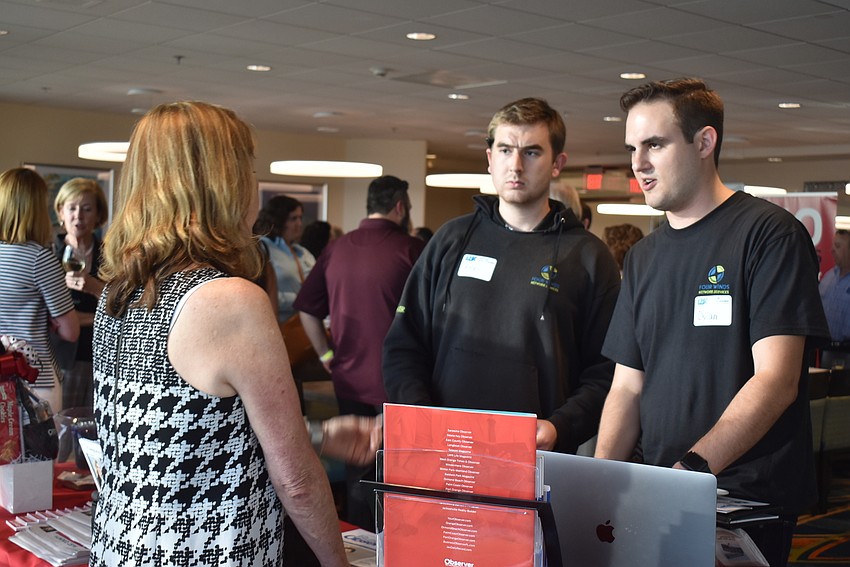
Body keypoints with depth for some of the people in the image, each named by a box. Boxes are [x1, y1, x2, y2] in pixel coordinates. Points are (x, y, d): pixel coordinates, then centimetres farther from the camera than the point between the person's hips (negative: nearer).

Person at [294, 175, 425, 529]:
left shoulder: (336, 249, 3)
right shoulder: (411, 249, -11)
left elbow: (307, 309, 8)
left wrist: (326, 355, 14)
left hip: (349, 380, 5)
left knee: (358, 473, 16)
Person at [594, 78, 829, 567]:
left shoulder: (768, 233, -8)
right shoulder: (644, 257, 13)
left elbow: (776, 380, -17)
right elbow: (627, 386, 11)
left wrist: (692, 466, -28)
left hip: (750, 499, -5)